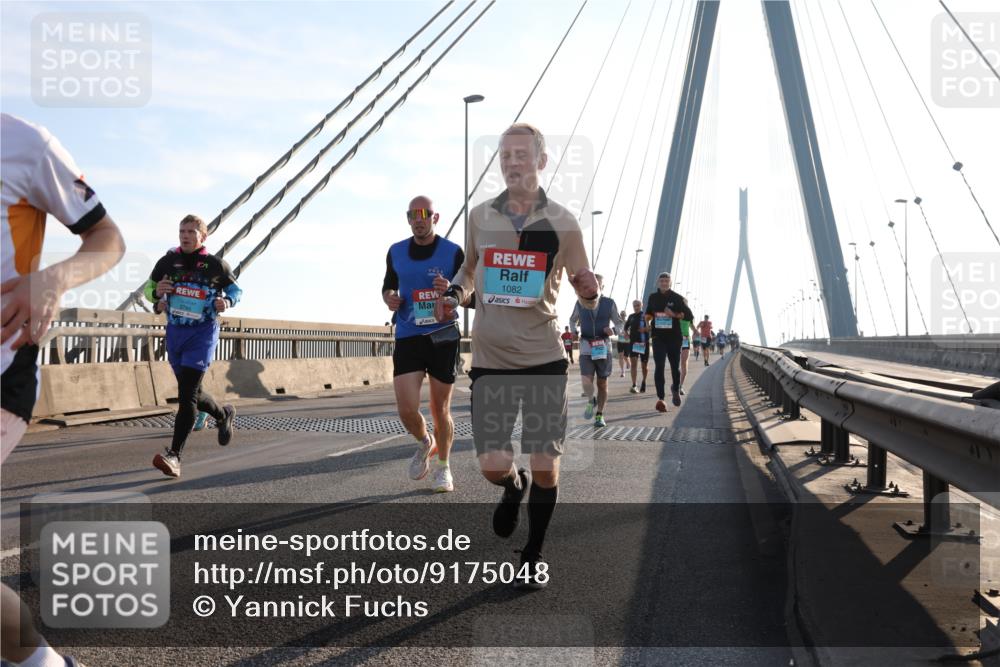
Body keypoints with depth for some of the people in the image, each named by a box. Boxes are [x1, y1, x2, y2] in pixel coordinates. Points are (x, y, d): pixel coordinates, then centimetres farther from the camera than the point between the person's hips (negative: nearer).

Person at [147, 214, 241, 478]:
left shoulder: (216, 265, -3)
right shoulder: (167, 262, 3)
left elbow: (236, 289, 10)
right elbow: (149, 288, 15)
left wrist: (227, 302, -12)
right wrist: (157, 293, -9)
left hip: (202, 333, -5)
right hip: (175, 332, 5)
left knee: (187, 393, -17)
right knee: (191, 391, 17)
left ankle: (174, 455, -20)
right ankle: (224, 415, 48)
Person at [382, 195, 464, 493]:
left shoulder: (453, 252, -3)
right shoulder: (396, 252, 7)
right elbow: (388, 285, 22)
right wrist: (389, 298, -1)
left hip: (443, 337, -2)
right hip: (407, 338, 2)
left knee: (440, 409, 6)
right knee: (407, 410, -8)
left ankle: (443, 467, 27)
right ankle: (424, 442, 26)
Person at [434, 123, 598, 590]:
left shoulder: (562, 222, -2)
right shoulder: (480, 216, 4)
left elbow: (587, 299, 2)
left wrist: (590, 292, -21)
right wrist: (454, 293, 2)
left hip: (544, 358, -1)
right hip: (490, 360, 2)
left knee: (545, 466, 1)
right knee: (493, 467, -2)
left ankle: (534, 556, 24)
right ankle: (515, 487, 36)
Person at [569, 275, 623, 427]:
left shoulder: (609, 303, 2)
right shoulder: (580, 303, 5)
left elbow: (620, 323, 10)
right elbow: (573, 320, 23)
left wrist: (613, 329, -12)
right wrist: (574, 331, 2)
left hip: (604, 347, 0)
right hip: (586, 348, 0)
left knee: (602, 383, 6)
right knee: (586, 382, -15)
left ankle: (599, 415, 21)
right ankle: (591, 401, 17)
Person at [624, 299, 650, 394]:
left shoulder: (646, 315, -2)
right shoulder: (631, 317, 11)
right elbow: (626, 327, 27)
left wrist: (646, 329, -23)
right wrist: (626, 333, 11)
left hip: (644, 342, -2)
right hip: (633, 342, 2)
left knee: (644, 365, 9)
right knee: (634, 363, -11)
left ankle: (644, 382, 33)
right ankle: (634, 386, -17)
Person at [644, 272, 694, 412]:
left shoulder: (677, 298, -1)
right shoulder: (653, 297, 7)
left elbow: (689, 316, -4)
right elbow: (648, 312, 24)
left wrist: (674, 314, -18)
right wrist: (648, 320, 3)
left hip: (674, 337, -1)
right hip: (658, 337, 1)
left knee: (675, 366, 10)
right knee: (659, 367, -12)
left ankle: (676, 389, 39)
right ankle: (660, 398, -14)